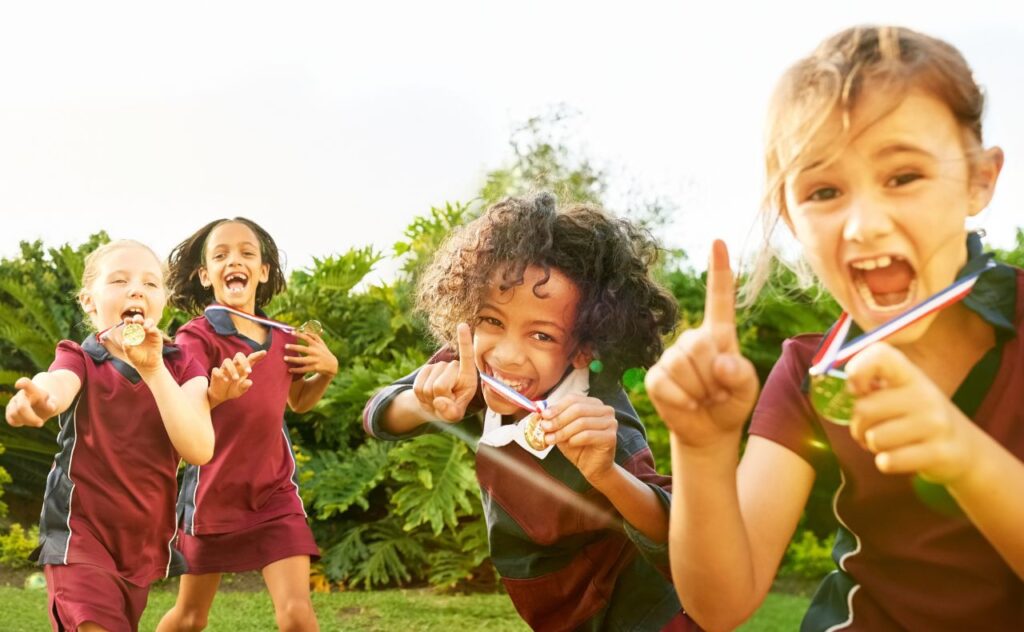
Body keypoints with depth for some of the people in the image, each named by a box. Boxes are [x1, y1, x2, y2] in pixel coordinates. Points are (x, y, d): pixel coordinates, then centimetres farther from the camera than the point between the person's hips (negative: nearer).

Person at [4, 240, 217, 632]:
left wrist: (154, 370, -24)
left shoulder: (180, 366, -1)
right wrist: (38, 400, -59)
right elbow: (57, 386, -33)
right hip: (80, 530, -4)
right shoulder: (80, 360, -7)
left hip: (145, 537, 4)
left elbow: (199, 450, -16)